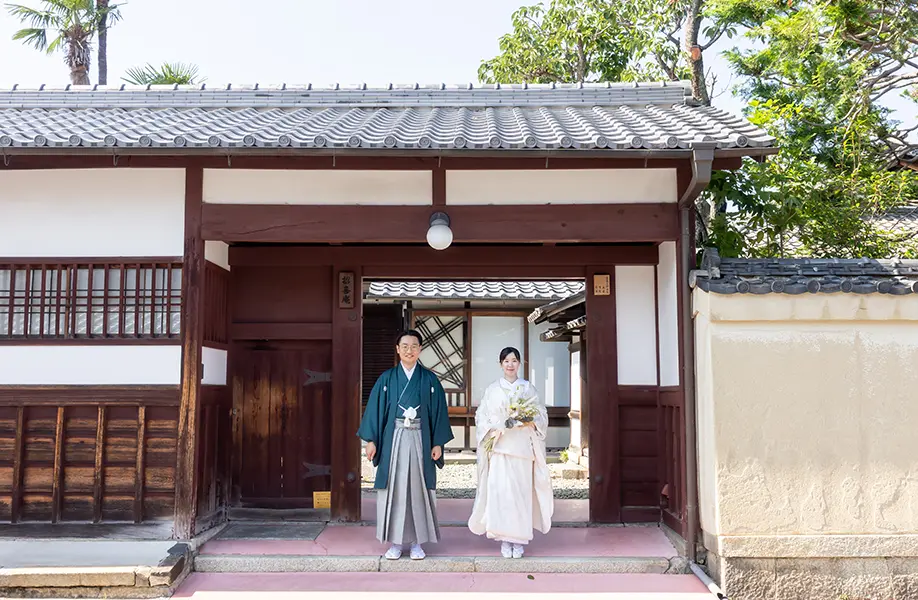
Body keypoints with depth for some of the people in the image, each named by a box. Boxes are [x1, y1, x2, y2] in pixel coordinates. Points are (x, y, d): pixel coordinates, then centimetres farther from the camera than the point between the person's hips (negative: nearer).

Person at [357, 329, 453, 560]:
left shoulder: (429, 380, 4)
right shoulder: (387, 379, 4)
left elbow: (439, 411, 4)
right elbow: (375, 409, 3)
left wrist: (438, 443, -2)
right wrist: (371, 440, -3)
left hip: (419, 441, 0)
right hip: (394, 440, 0)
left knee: (418, 488, 3)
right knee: (394, 488, 2)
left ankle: (417, 542, 12)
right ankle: (395, 542, 11)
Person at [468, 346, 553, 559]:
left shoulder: (528, 388, 8)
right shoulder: (492, 389, 8)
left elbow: (541, 415, 8)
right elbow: (481, 416, 7)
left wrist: (529, 422, -11)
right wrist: (494, 429, -10)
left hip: (522, 446, 0)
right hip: (499, 446, 0)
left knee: (521, 491, -3)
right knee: (499, 490, -8)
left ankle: (519, 540, 6)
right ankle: (504, 539, 0)